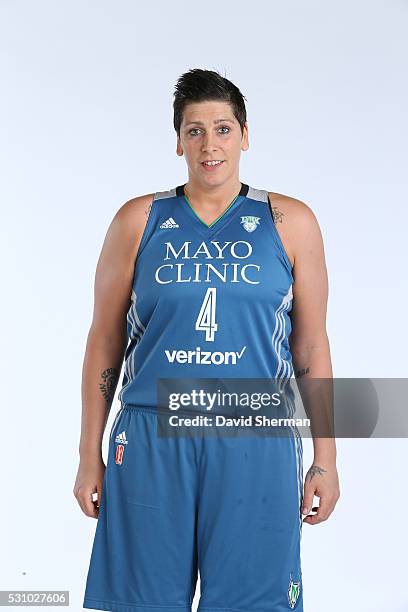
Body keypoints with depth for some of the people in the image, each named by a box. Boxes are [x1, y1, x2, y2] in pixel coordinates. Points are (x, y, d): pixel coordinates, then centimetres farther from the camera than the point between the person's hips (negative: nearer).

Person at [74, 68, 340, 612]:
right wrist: (90, 456, 6)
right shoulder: (139, 220, 7)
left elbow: (312, 346, 8)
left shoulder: (290, 222, 6)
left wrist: (326, 460, 4)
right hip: (152, 443, 1)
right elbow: (105, 342, 9)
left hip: (255, 445, 0)